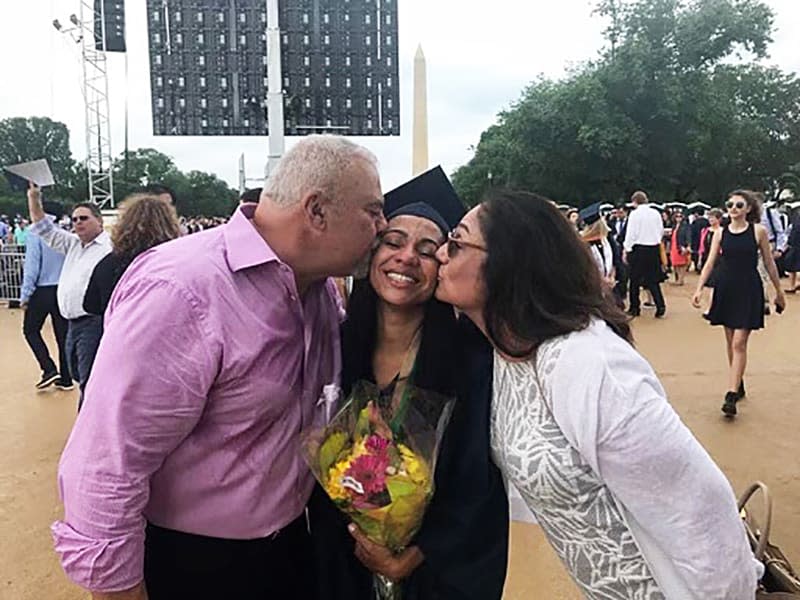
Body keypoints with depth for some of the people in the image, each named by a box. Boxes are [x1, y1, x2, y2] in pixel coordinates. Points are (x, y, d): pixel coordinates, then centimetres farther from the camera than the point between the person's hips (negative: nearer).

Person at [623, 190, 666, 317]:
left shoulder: (635, 213, -11)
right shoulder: (656, 213, 3)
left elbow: (630, 233, -11)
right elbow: (661, 231, 10)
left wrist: (626, 250, -4)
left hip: (638, 249, -4)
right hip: (654, 248, 4)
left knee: (634, 279, 7)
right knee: (652, 279, 10)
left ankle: (634, 308, 12)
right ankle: (660, 305, -1)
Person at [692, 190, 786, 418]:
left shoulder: (758, 231, -2)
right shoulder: (721, 233, 5)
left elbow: (769, 263, 4)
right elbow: (710, 263, 2)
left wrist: (779, 292, 9)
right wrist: (699, 289, -9)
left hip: (749, 291, -3)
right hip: (726, 289, 4)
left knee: (739, 343, -8)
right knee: (730, 342, 11)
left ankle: (731, 395, -11)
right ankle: (738, 384, 27)